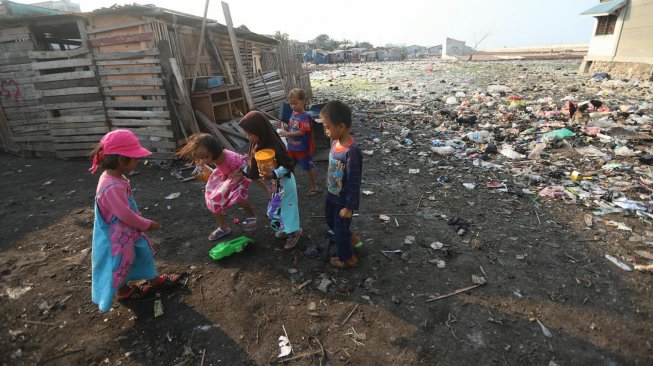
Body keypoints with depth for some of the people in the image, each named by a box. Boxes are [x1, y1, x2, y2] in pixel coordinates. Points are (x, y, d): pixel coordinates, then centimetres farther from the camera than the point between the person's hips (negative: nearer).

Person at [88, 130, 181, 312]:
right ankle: (123, 292, 39)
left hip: (130, 230, 9)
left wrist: (143, 223, 13)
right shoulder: (112, 187, -35)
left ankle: (154, 279, 41)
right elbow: (126, 214, -29)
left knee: (144, 252, 22)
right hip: (118, 236, -9)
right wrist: (147, 224, -15)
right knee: (121, 264, 14)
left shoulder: (117, 178, -3)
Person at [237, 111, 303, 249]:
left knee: (286, 207, 8)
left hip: (284, 183, -8)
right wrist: (243, 172, 3)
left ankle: (294, 232, 30)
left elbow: (288, 165, -26)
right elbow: (255, 164, 7)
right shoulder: (257, 144, -6)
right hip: (273, 183, 8)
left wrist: (273, 174, -35)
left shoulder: (275, 146, -31)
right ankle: (285, 229, 42)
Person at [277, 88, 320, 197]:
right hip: (292, 147, 7)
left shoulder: (305, 116, -20)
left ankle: (315, 186, 26)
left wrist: (287, 134, -29)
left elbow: (302, 132, -27)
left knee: (309, 167, 9)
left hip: (303, 148, -7)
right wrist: (283, 127, -7)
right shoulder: (293, 114, 3)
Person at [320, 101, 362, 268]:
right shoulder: (335, 142, -7)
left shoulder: (351, 152, -33)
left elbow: (354, 182, -26)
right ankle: (349, 238, 53)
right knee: (331, 221, 28)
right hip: (332, 194, 8)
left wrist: (349, 207, -18)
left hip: (343, 200, -8)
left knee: (340, 229, 12)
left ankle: (348, 258, 38)